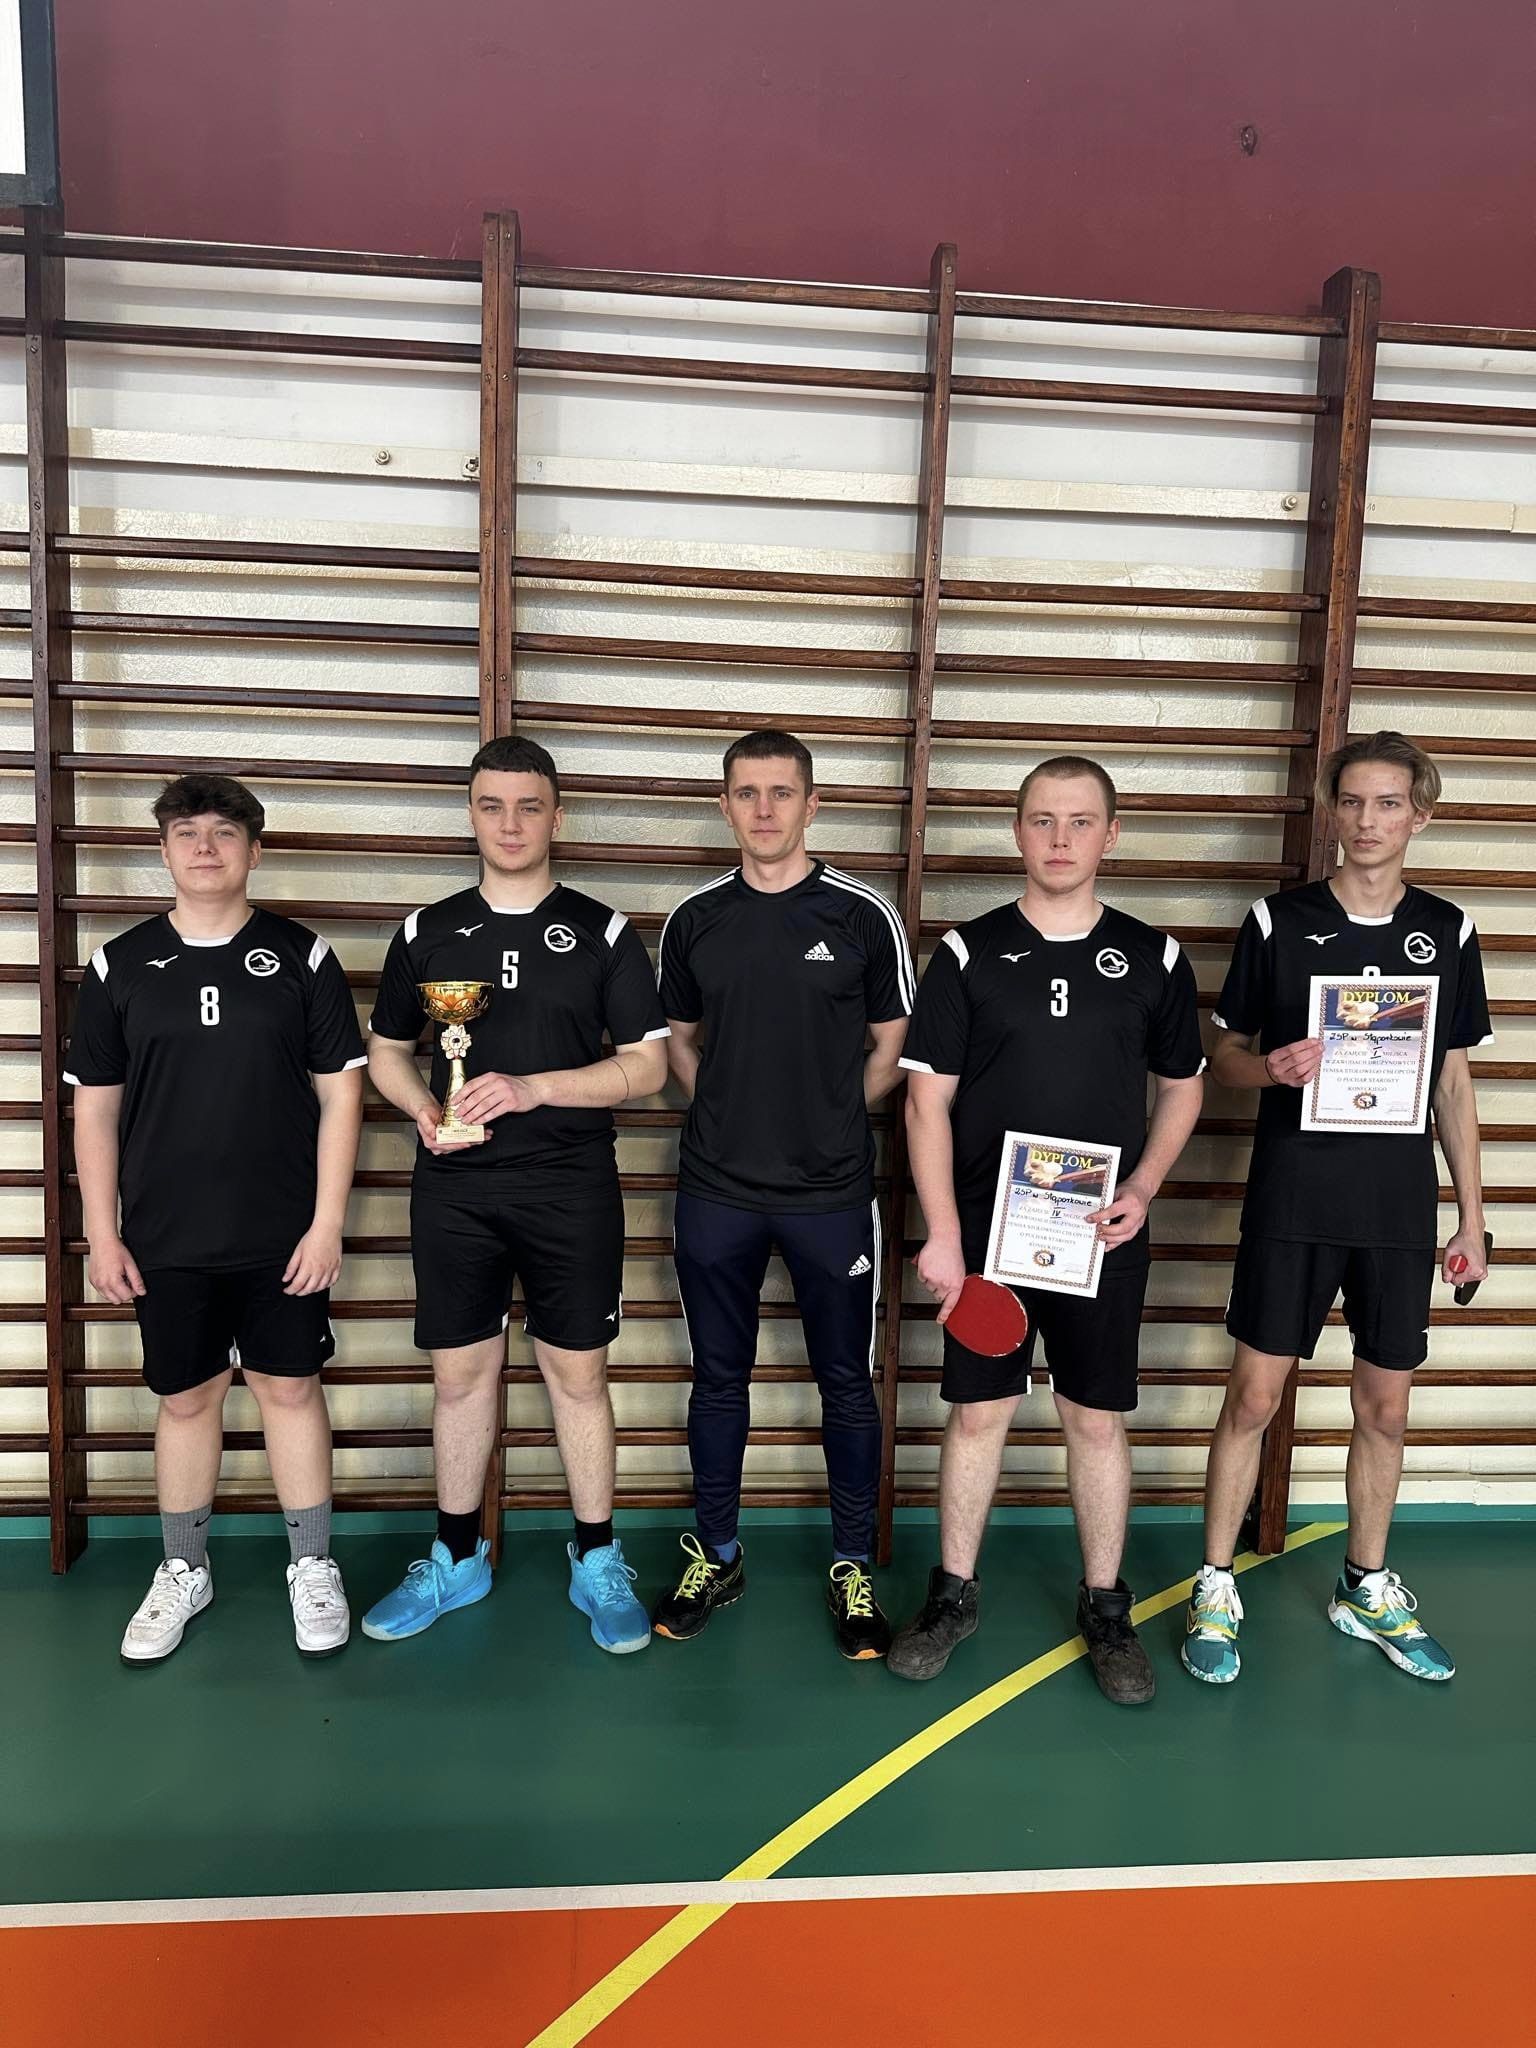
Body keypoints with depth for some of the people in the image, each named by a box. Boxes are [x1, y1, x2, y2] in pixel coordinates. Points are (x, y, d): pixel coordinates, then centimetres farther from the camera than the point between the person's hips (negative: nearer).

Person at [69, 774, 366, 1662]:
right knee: (187, 1399, 12)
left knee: (291, 1389, 9)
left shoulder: (303, 956, -3)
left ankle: (314, 1566, 25)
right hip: (166, 1240, 2)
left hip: (284, 1237, -1)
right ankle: (183, 1571, 31)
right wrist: (102, 1236, 2)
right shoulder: (120, 964, 2)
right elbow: (96, 1109, 5)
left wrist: (327, 1223, -8)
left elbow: (341, 1093, -3)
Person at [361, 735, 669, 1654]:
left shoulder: (603, 930, -1)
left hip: (572, 1189, -2)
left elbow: (648, 1062, -4)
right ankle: (457, 1560, 28)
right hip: (454, 1189, 2)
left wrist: (533, 1087, -17)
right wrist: (422, 1108, -7)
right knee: (462, 1374, 11)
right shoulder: (427, 932, 6)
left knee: (578, 1372, 7)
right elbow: (387, 1051, 14)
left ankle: (598, 1563, 22)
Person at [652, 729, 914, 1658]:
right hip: (717, 1190, 3)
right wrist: (737, 1112, 3)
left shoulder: (864, 914, -5)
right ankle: (717, 1556, 30)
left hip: (831, 1194, -2)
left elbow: (891, 1048, 4)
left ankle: (854, 1569, 25)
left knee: (847, 1382, 8)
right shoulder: (695, 919, 3)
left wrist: (831, 1121, 1)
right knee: (719, 1377, 13)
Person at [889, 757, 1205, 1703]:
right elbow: (928, 1098, -4)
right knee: (978, 1412, 9)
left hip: (1103, 1236, 1)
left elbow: (1183, 1086, 11)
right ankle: (954, 1595, 27)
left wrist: (1143, 1186, -4)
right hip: (985, 1230, -1)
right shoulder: (970, 952, -3)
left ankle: (1107, 1608, 27)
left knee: (1098, 1419, 10)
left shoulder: (1155, 958, 1)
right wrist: (942, 1234, -10)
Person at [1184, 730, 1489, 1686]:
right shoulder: (1277, 920, -2)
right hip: (1294, 1202, -2)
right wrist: (1269, 1066, -19)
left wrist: (1473, 1218, 7)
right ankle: (1216, 1590, 16)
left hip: (1401, 1207, 3)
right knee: (1255, 1393, 1)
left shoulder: (1448, 931, 4)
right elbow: (1225, 1054, 4)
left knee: (1386, 1407, 12)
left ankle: (1368, 1588, 31)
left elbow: (1454, 1083, 9)